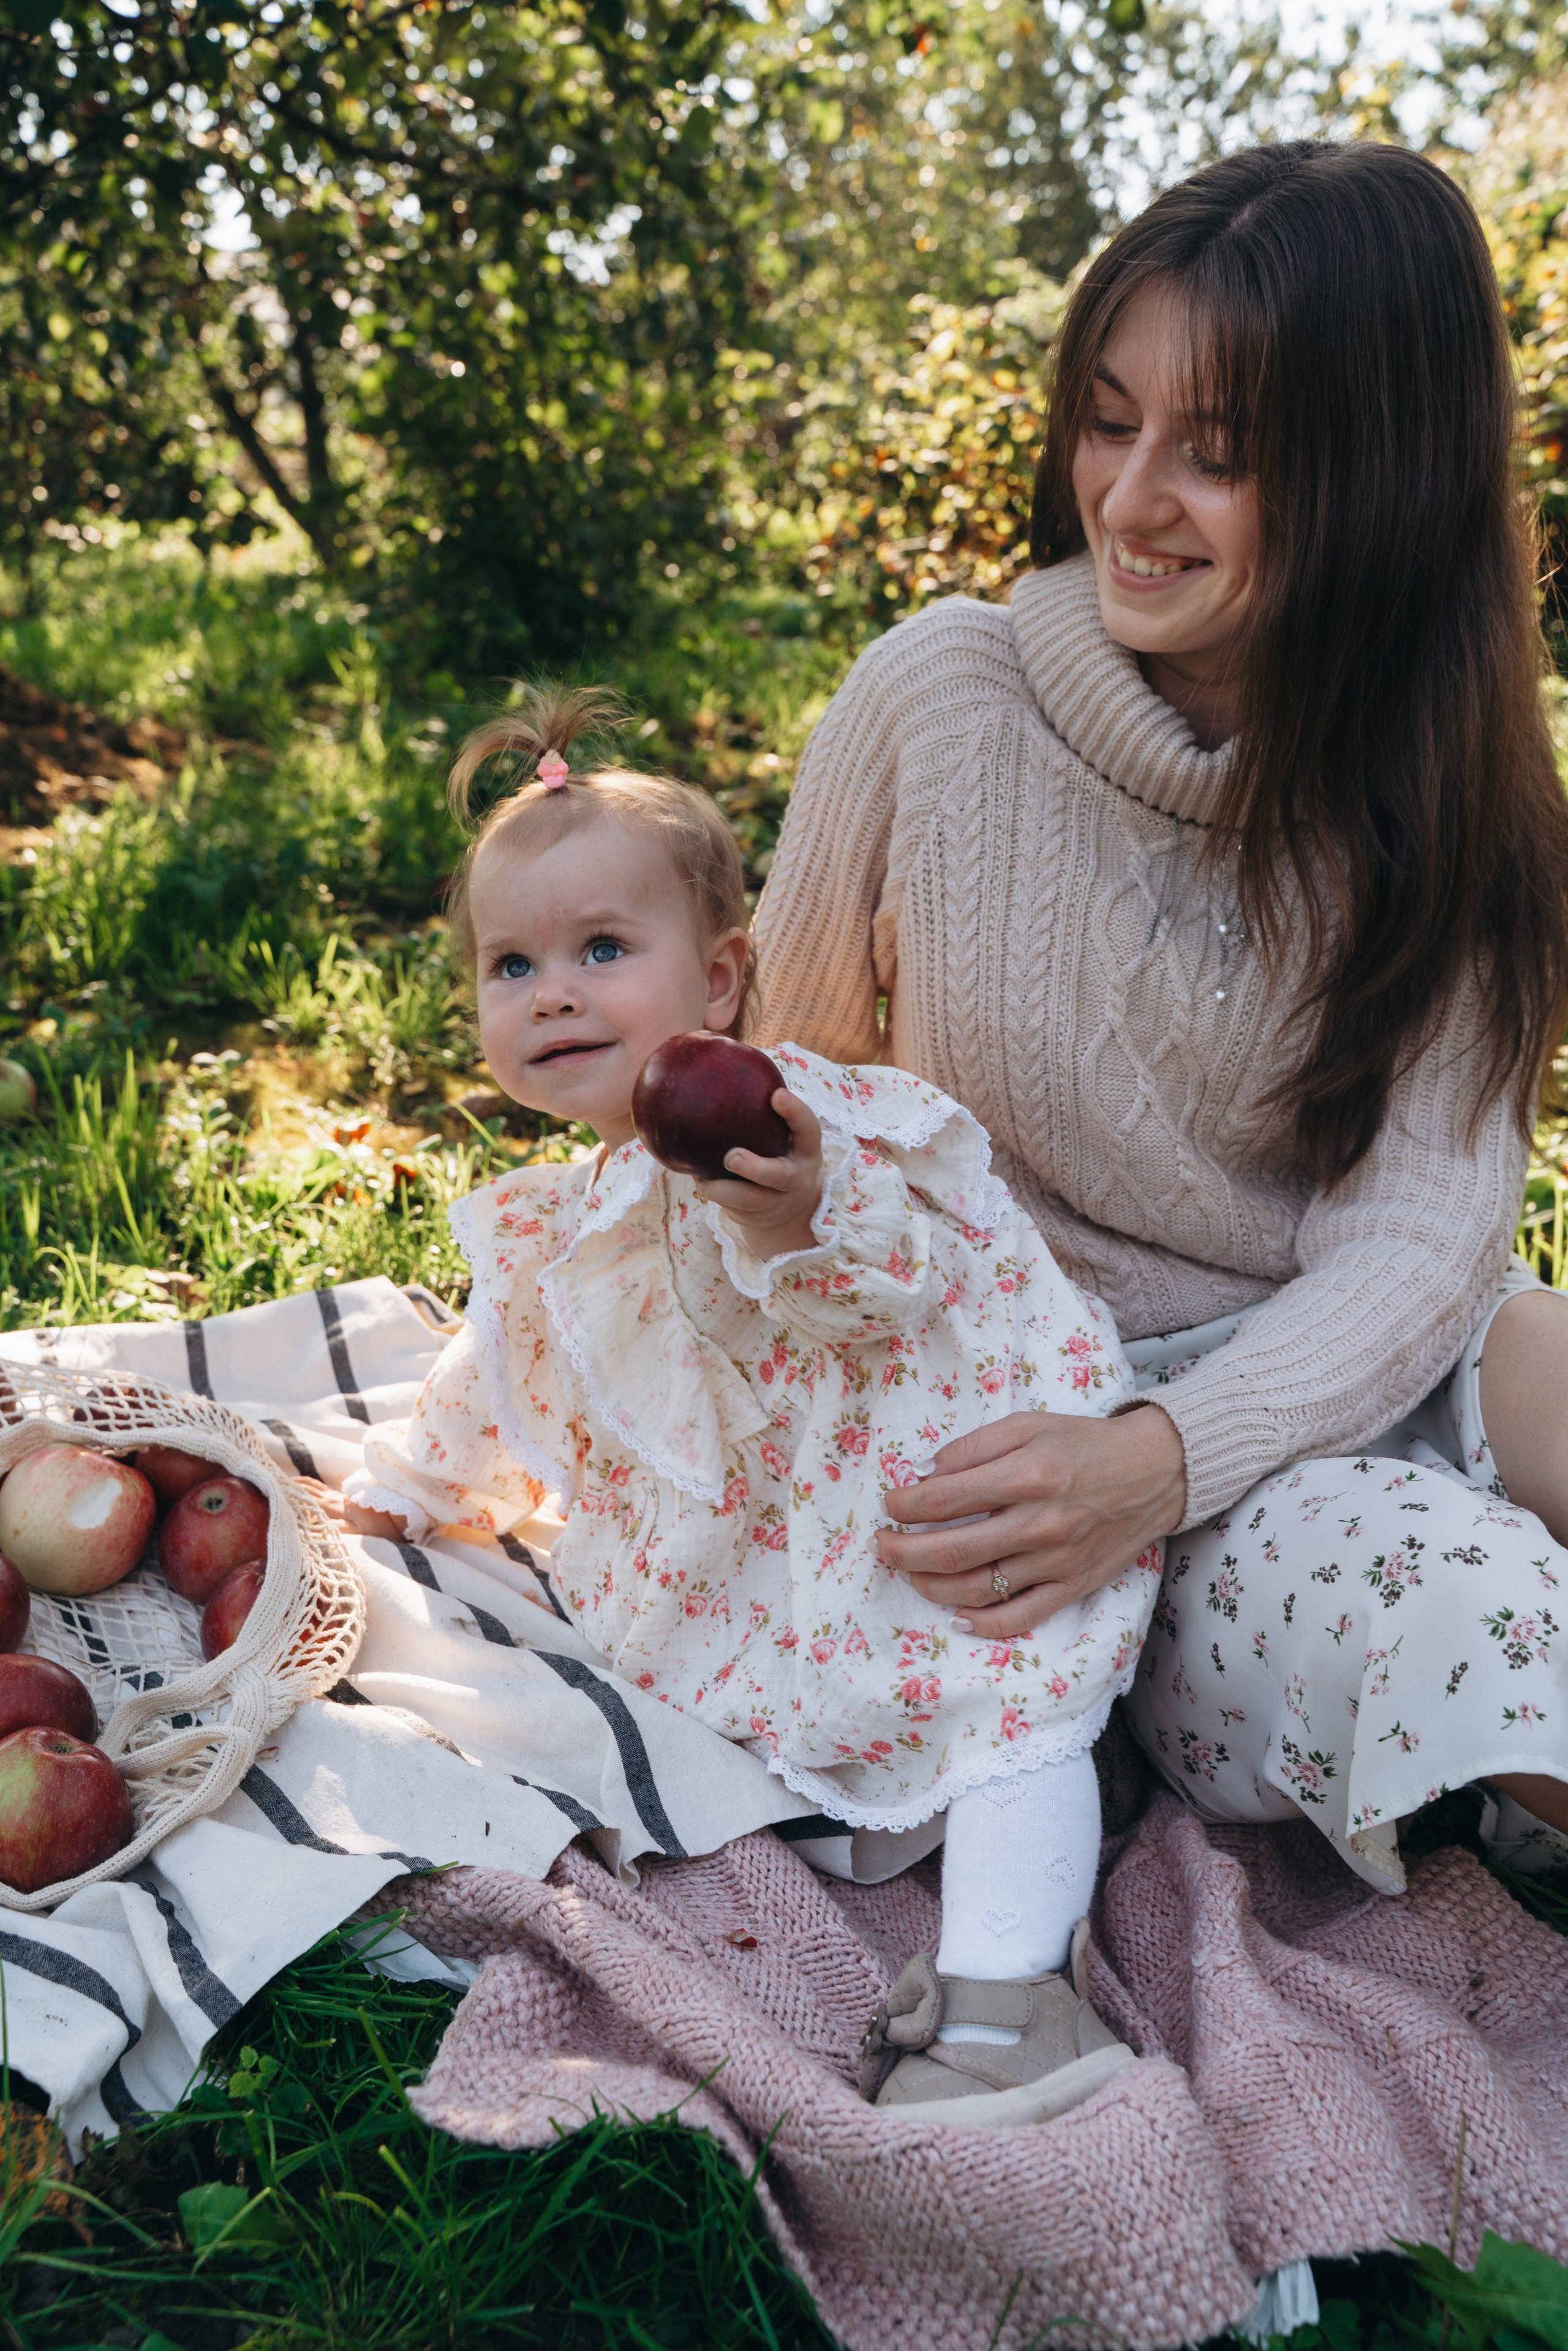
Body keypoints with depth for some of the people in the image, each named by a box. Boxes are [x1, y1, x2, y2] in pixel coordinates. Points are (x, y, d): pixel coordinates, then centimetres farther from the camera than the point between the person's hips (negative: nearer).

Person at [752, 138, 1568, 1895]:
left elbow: (1414, 1232, -13)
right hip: (1020, 1393, -3)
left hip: (1331, 1366, 3)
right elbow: (789, 1070, 4)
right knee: (1427, 1598, -31)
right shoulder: (942, 692, -9)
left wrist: (1162, 1461, -30)